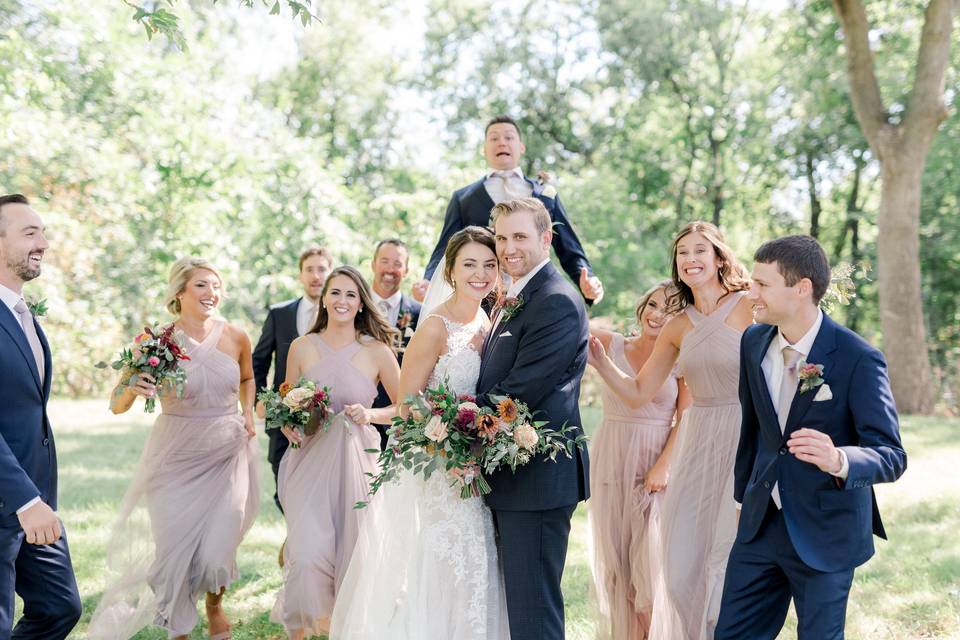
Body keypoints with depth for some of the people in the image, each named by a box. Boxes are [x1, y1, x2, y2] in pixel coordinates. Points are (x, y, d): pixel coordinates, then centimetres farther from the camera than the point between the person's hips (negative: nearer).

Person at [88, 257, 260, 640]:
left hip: (227, 456, 1)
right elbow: (117, 405, -7)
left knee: (216, 553, -5)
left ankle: (215, 605, 30)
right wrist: (132, 388, -28)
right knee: (174, 550, 1)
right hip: (176, 460, -1)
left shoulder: (235, 338, -2)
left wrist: (248, 414, 5)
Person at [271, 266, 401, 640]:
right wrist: (289, 427, -7)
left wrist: (370, 415, -12)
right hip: (309, 459, 0)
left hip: (355, 461, 0)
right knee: (307, 555, -11)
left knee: (351, 553, 4)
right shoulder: (302, 347, 2)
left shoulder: (377, 352, -2)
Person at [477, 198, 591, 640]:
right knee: (514, 598, 18)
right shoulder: (512, 300, 17)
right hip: (509, 475, 10)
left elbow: (520, 389, -21)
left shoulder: (557, 302, -15)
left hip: (537, 477, -10)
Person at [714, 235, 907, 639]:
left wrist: (838, 461, -40)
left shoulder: (858, 359, -17)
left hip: (826, 531, -5)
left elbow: (891, 456, -19)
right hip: (761, 523, 5)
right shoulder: (754, 342, 1)